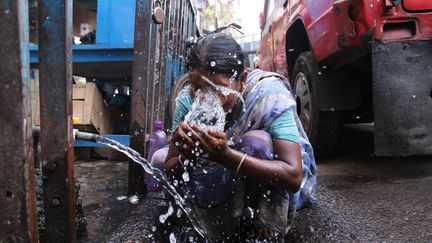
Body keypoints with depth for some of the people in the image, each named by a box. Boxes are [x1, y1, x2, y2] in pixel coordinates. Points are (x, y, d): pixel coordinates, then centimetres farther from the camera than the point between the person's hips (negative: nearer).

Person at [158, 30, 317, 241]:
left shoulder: (268, 93, -28)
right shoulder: (188, 100, -17)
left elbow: (293, 177, -34)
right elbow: (170, 174, -11)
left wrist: (225, 156, -45)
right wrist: (187, 156, -35)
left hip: (280, 186, -3)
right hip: (232, 185, 3)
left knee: (256, 141, -32)